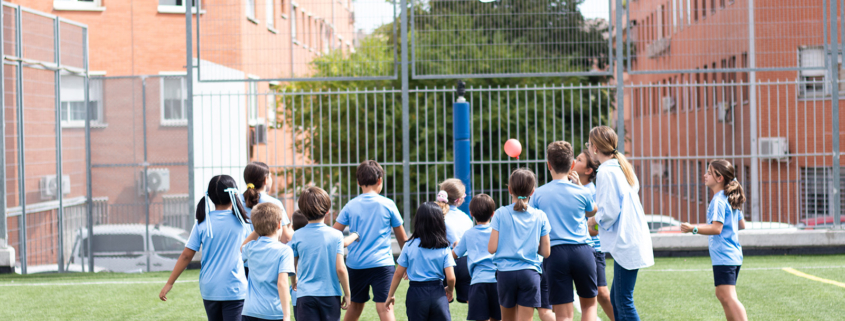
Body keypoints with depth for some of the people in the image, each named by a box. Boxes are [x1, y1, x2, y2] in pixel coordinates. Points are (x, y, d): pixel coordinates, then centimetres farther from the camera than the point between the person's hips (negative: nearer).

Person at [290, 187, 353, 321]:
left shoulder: (297, 236, -1)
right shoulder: (336, 235, -4)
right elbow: (340, 268, -8)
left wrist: (294, 280, 30)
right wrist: (347, 294, 4)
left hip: (305, 296, 0)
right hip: (330, 295, 0)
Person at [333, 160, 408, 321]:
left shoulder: (350, 206, 3)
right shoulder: (387, 205, 0)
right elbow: (401, 237, 9)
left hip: (355, 264, 3)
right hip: (382, 264, -3)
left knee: (355, 305, 20)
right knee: (384, 307, -11)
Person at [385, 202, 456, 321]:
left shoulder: (410, 245, -3)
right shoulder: (444, 248, -3)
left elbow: (398, 274, 1)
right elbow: (450, 277, -7)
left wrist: (390, 295, 13)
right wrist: (449, 290, 14)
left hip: (416, 293, 0)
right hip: (438, 293, 0)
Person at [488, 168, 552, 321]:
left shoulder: (501, 214, -2)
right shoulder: (540, 216, 2)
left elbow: (492, 248, -5)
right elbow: (545, 252, 2)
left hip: (506, 272, 0)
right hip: (530, 273, 0)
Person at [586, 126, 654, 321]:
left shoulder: (605, 172, -14)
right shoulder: (621, 167, 15)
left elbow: (609, 212, -19)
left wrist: (593, 220, -1)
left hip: (625, 244, -10)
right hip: (634, 238, 10)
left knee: (623, 301, -7)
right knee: (616, 299, 16)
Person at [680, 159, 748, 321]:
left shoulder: (718, 201, -13)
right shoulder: (731, 199, 17)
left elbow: (716, 228, -23)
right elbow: (741, 225, 24)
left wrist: (694, 229, -26)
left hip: (723, 256, -11)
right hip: (734, 255, 11)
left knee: (728, 296, -18)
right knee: (722, 294, 22)